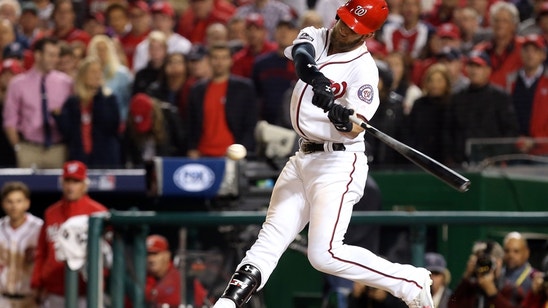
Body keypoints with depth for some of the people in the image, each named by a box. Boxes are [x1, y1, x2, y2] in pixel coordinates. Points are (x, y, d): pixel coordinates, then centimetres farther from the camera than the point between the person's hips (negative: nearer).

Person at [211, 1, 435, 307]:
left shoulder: (364, 68, -14)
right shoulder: (320, 38, 5)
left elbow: (355, 129, -25)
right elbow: (300, 49, -19)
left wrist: (336, 110, -45)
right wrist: (310, 70, -40)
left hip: (339, 164, -7)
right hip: (304, 160, 7)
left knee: (325, 254, -16)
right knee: (271, 238, 3)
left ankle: (411, 283, -7)